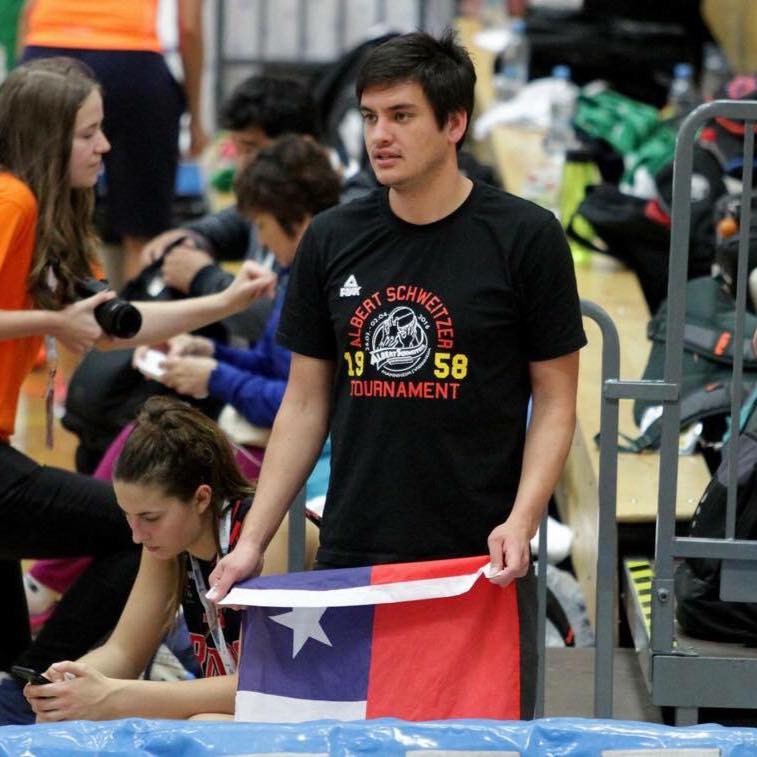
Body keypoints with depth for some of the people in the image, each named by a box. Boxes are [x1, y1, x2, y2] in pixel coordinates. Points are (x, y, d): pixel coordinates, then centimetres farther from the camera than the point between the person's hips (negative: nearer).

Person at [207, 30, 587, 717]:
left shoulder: (525, 237, -4)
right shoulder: (332, 240, 7)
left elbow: (555, 400, -1)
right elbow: (306, 402, 11)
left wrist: (522, 520, -16)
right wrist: (253, 540, 4)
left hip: (479, 563, -3)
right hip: (351, 561, 3)